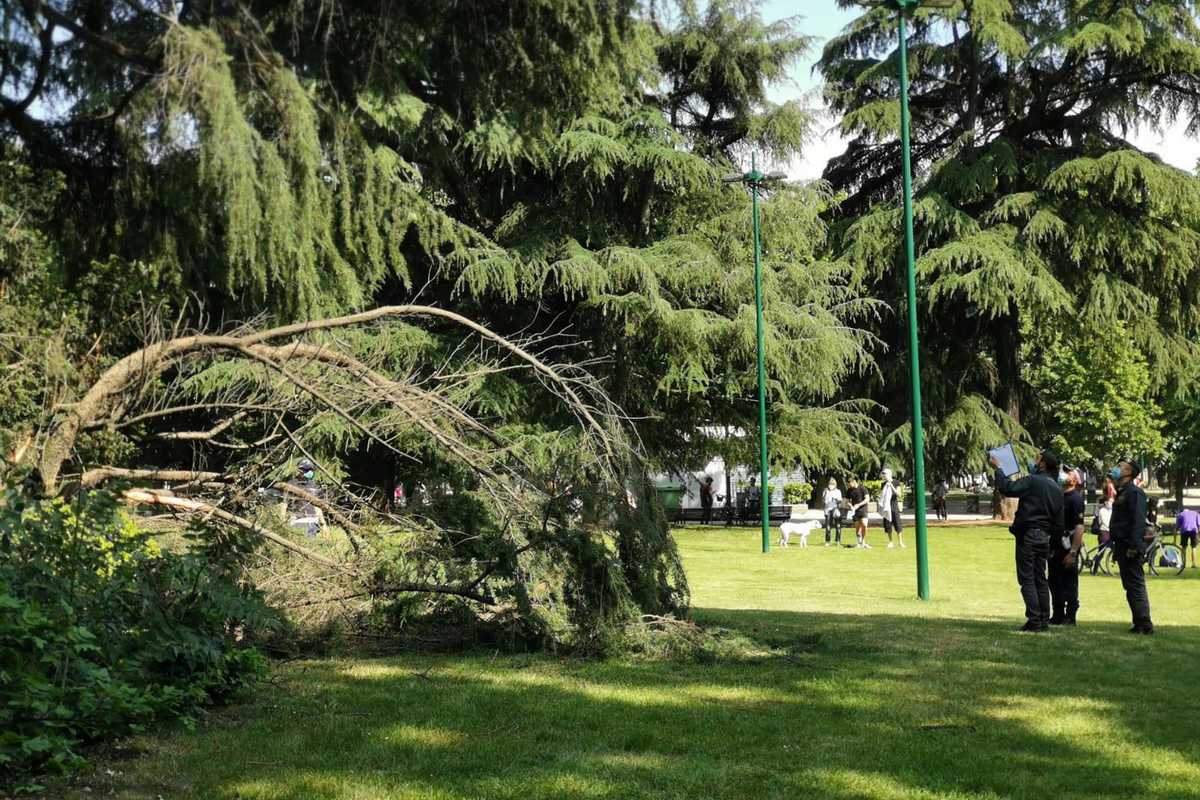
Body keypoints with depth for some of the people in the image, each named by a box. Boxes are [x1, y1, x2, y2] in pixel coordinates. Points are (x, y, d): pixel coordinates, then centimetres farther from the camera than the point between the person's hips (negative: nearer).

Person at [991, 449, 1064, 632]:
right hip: (1044, 537, 7)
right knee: (1040, 579, 12)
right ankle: (1044, 620, 13)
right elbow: (1059, 523, 14)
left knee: (1027, 579, -4)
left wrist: (998, 468, -6)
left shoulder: (1033, 481, -12)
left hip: (1027, 535, -7)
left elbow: (1007, 488, -18)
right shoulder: (1057, 490, 13)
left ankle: (1034, 621, -7)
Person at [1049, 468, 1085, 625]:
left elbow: (1079, 527, -19)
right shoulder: (1060, 495, 14)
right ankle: (1057, 616, 22)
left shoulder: (1076, 499, -12)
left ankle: (1070, 617, 7)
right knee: (1055, 582, 13)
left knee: (1068, 583, -1)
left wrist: (1073, 553, -23)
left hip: (1067, 546, -9)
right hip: (1056, 545, 9)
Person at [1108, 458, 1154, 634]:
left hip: (1131, 548, -10)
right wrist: (1116, 548, 24)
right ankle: (1140, 624, 16)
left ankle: (1144, 624, -10)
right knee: (1130, 586, 12)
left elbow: (1139, 521, -20)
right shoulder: (1121, 493, 20)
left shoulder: (1134, 492, -11)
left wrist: (1134, 546, -26)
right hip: (1122, 546, 10)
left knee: (1135, 585, -10)